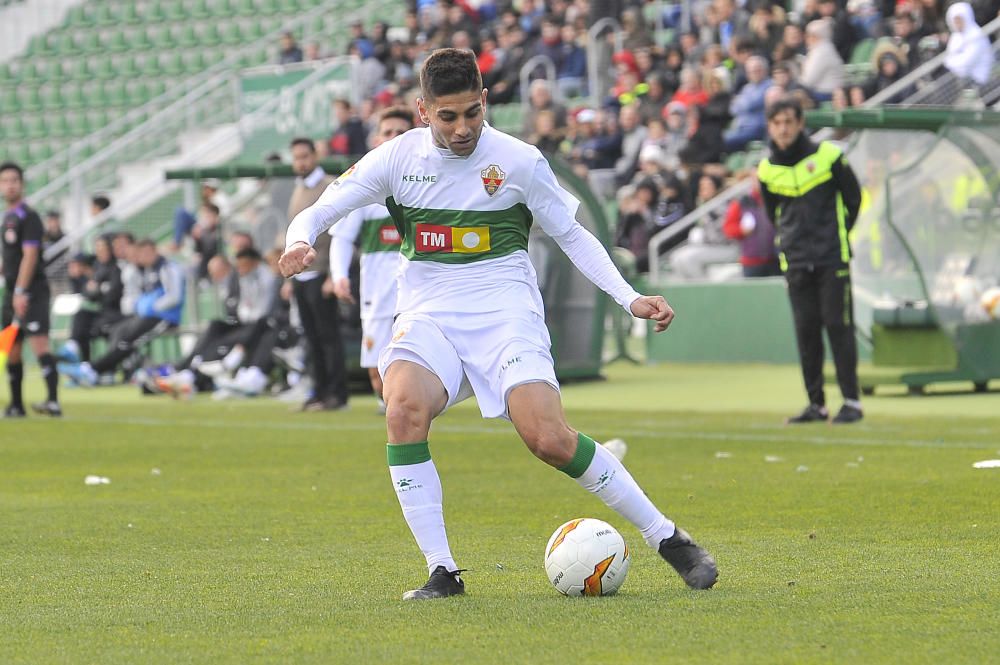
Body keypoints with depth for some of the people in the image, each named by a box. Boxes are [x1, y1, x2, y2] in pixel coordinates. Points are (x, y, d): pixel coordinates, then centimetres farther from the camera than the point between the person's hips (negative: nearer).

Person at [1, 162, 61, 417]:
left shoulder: (28, 216, -9)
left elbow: (30, 255, -17)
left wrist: (20, 291, -21)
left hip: (31, 292, -9)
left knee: (39, 343, -19)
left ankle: (53, 401, -28)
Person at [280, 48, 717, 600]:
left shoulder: (519, 161, -3)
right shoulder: (397, 159, -1)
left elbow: (572, 234, 8)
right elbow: (316, 213, 0)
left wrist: (630, 299, -3)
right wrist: (300, 243, -24)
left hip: (506, 312, -2)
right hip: (428, 316, 2)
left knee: (549, 439, -22)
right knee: (403, 409, -31)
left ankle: (667, 539, -5)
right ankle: (441, 572, -23)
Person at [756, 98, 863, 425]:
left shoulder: (828, 156, -4)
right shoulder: (767, 169, 5)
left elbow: (853, 199, 8)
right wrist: (793, 240, 13)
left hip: (832, 259, -3)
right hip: (795, 262, 3)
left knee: (838, 326, -5)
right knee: (806, 332, 3)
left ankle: (851, 401, -2)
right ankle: (816, 404, 8)